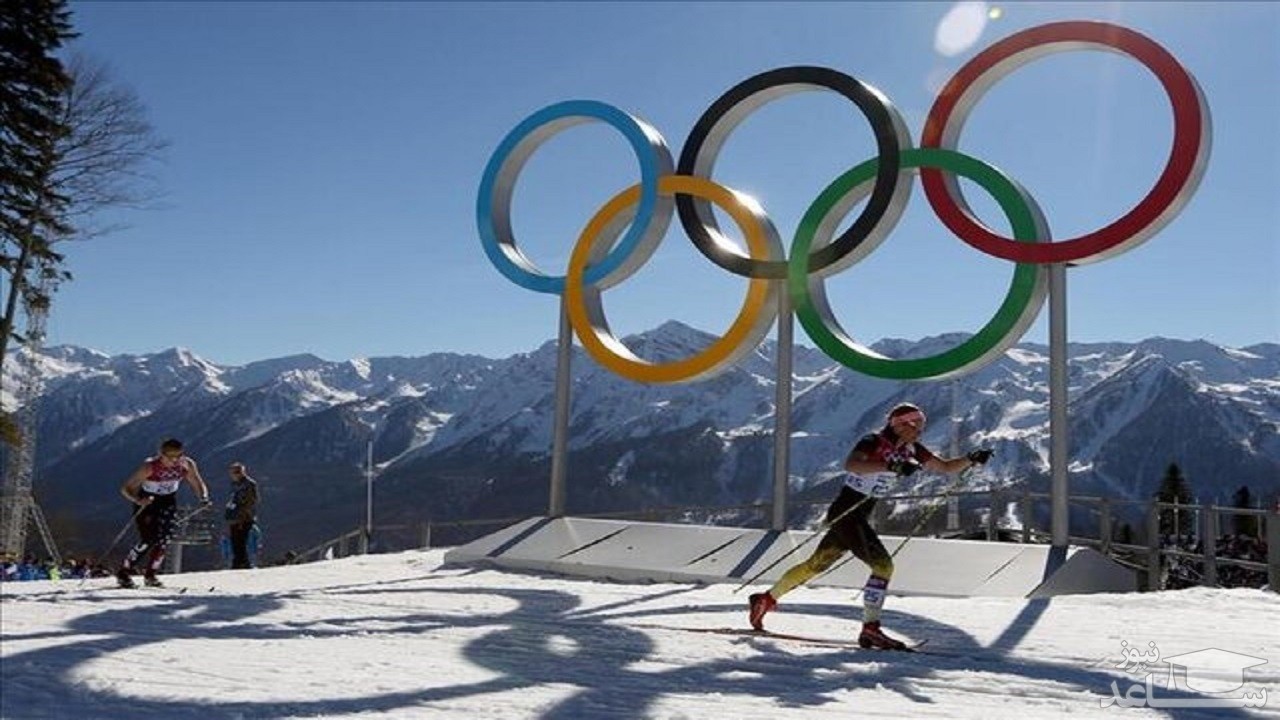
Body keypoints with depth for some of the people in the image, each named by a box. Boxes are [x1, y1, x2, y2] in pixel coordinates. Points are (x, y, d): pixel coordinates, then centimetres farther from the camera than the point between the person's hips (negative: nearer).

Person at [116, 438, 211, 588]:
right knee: (148, 539, -15)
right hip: (146, 502, -3)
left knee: (164, 539, -9)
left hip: (168, 502, 3)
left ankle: (150, 574, 10)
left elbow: (198, 484, -8)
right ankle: (123, 573, 2)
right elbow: (125, 489, -27)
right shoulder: (149, 467, -29)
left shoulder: (187, 465, -20)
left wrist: (203, 498, -29)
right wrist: (138, 500, -47)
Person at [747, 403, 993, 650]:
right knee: (883, 565, -14)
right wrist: (891, 466, -43)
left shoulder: (911, 451, 7)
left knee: (816, 565, 16)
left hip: (859, 517, 9)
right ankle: (870, 628, -8)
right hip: (845, 512, -9)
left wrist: (971, 459, -5)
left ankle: (766, 599, 28)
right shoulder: (873, 442, -16)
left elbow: (946, 467, 11)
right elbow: (850, 464, -35)